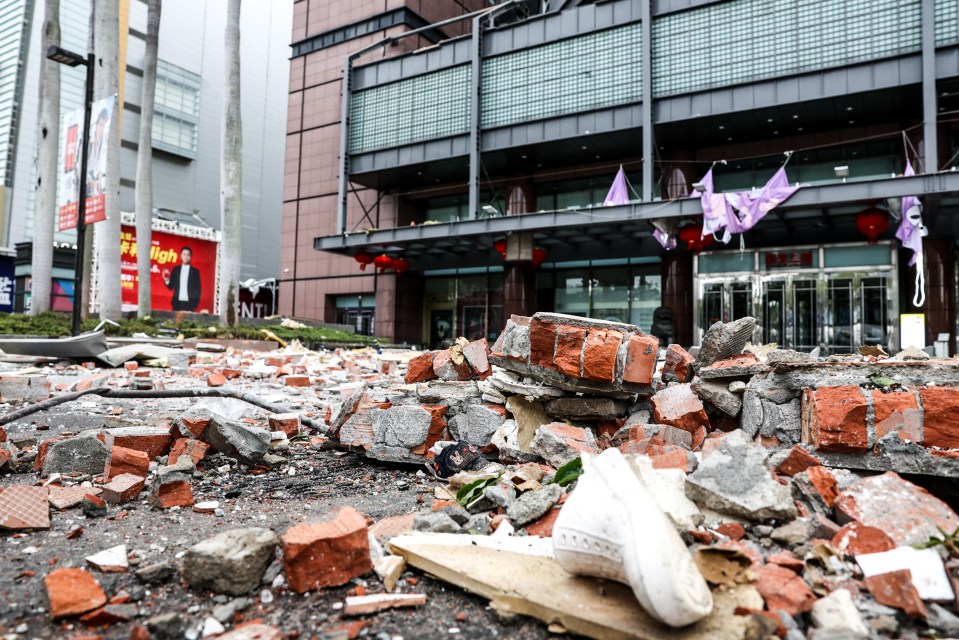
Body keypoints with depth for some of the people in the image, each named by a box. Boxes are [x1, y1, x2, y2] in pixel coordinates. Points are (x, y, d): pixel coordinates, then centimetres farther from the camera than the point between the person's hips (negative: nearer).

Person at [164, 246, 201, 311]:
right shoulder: (176, 269, 11)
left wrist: (195, 304, -5)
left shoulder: (195, 271, 5)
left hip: (189, 304, -2)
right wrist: (167, 280, -12)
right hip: (177, 303, 2)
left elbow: (197, 289, 4)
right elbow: (171, 287, 10)